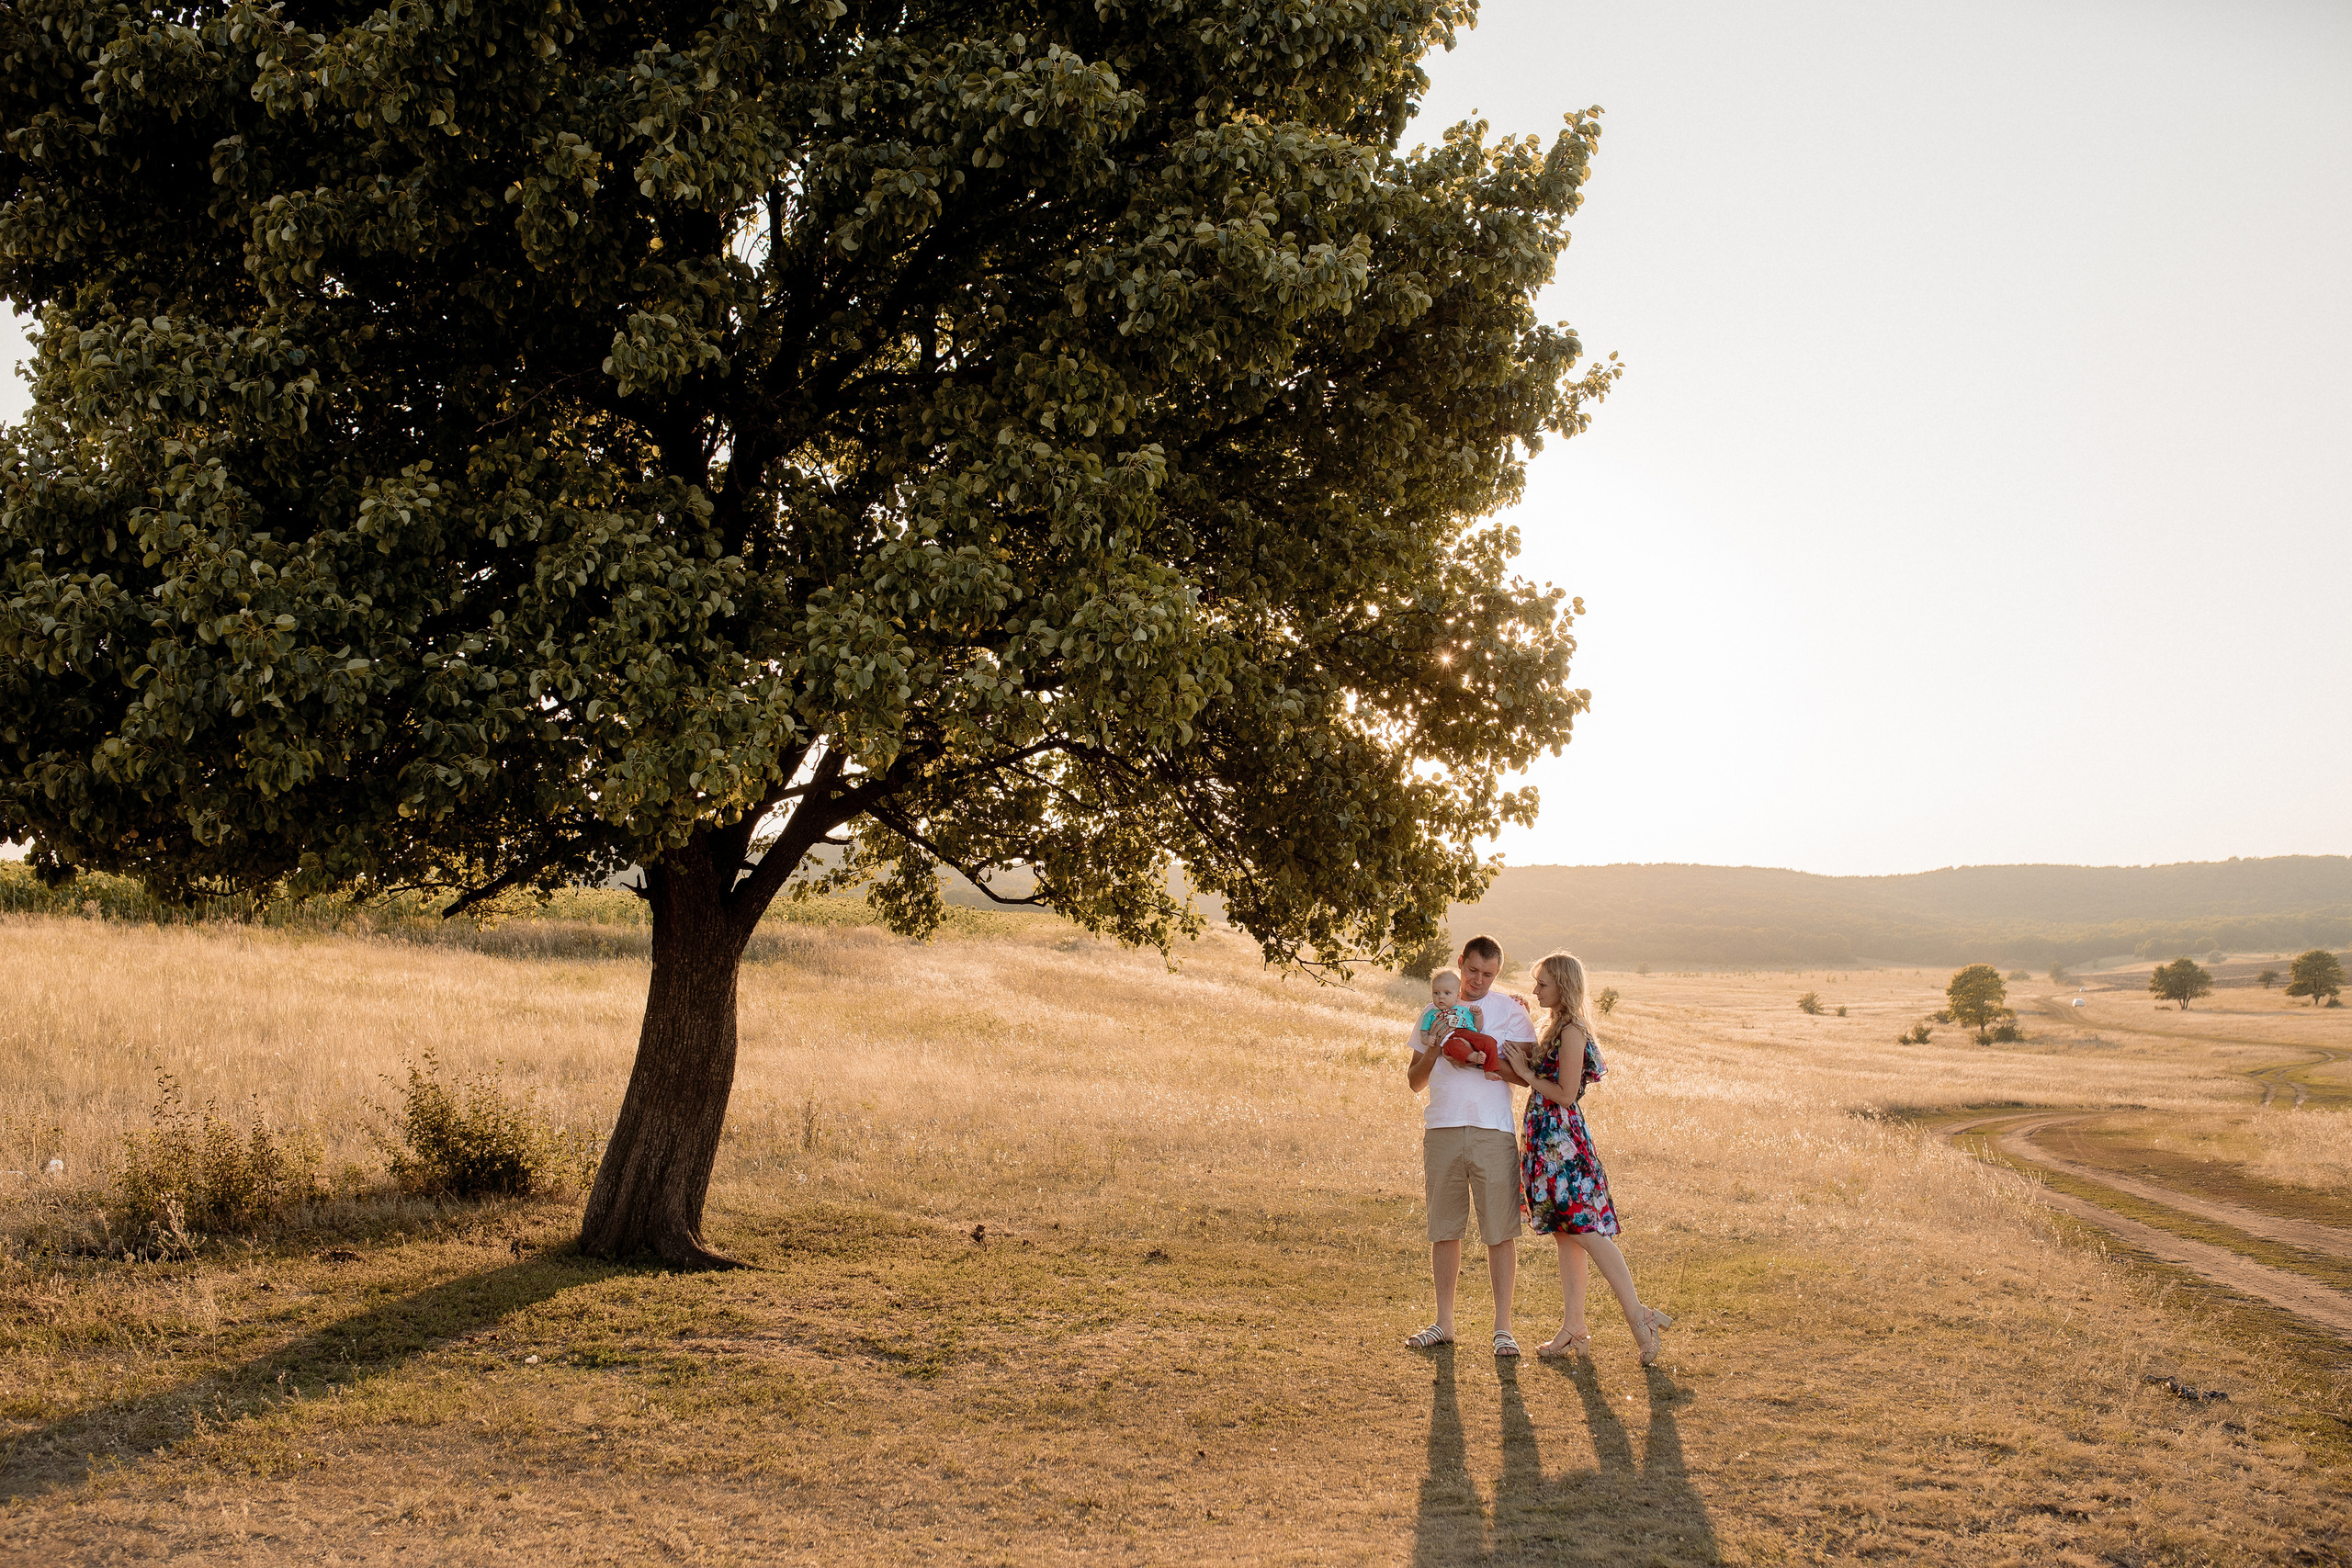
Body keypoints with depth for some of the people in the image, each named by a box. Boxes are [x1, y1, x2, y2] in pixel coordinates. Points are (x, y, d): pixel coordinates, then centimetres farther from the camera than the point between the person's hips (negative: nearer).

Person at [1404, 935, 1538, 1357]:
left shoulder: (1510, 1010, 6)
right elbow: (1415, 1081, 15)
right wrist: (1433, 1051, -5)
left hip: (1493, 1131, -3)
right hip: (1442, 1129, 3)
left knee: (1500, 1231, -3)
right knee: (1443, 1229, 8)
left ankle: (1503, 1327, 4)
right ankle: (1444, 1323, 18)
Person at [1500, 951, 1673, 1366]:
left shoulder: (1572, 1030, -14)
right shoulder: (1554, 1026, 15)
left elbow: (1565, 1094, -16)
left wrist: (1527, 1074, -9)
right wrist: (1521, 1066, 10)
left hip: (1562, 1139, -10)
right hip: (1547, 1138, 10)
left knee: (1585, 1231, -10)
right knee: (1564, 1233, 10)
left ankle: (1638, 1317, -7)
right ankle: (1574, 1328, 14)